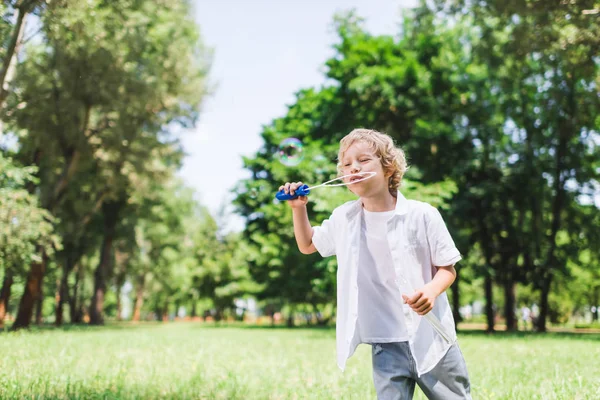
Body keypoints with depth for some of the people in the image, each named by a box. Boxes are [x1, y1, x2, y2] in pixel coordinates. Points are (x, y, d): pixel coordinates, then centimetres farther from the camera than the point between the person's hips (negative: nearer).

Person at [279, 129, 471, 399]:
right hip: (386, 346, 2)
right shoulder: (343, 218, 2)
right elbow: (308, 245, 20)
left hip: (431, 338, -1)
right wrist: (298, 208, 4)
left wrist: (432, 290, -23)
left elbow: (447, 267, -2)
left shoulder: (422, 215, -9)